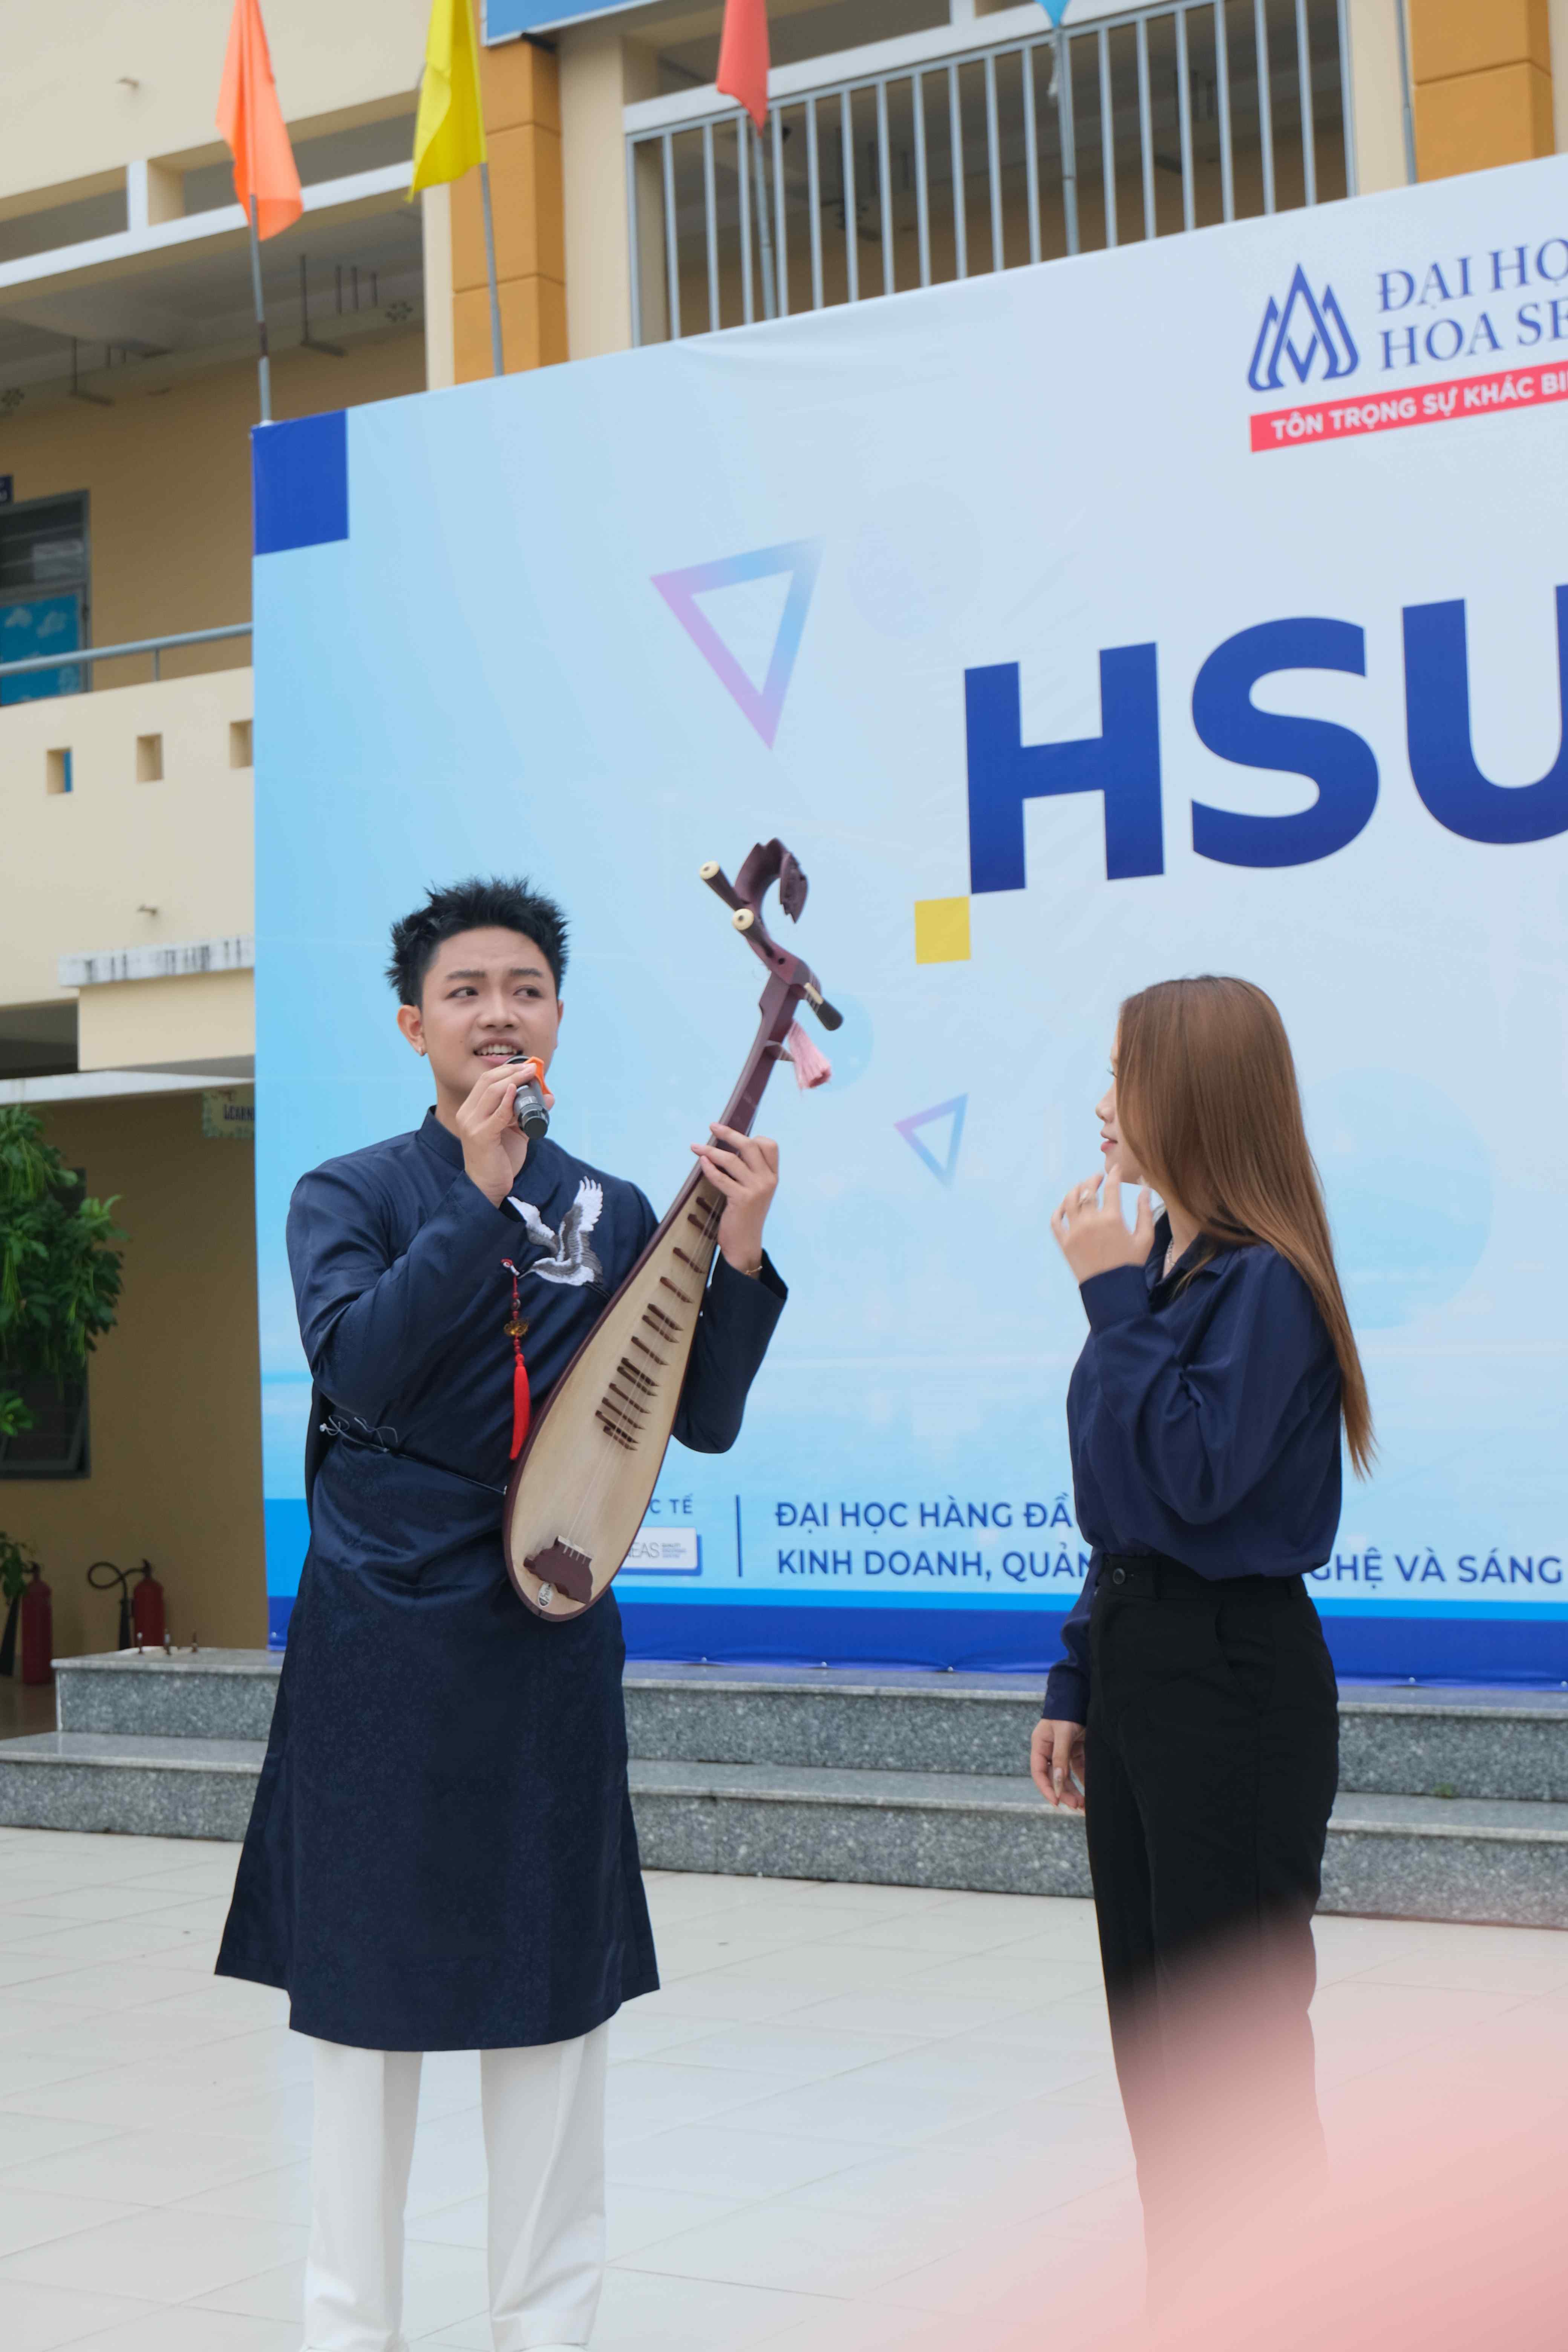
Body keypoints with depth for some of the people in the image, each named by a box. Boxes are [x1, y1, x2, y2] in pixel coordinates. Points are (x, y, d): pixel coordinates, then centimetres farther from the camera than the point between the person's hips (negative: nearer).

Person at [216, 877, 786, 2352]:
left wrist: (740, 1250, -8)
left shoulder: (614, 1215, 9)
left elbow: (701, 1420, 5)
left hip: (553, 1638, 3)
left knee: (555, 1996, 8)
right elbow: (354, 1364, -17)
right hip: (384, 1638, -3)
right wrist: (477, 1192, -19)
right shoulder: (352, 1195, 1)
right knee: (368, 1990, 4)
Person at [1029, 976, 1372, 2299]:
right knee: (1150, 2028, 15)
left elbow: (1192, 1479, -23)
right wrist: (1076, 1684, 15)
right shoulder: (1158, 1267, 11)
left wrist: (1116, 1298, -18)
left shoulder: (1262, 1282, -14)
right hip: (1136, 1665, 9)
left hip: (1234, 1680, -9)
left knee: (1233, 2040, 0)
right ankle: (1184, 2297, 26)